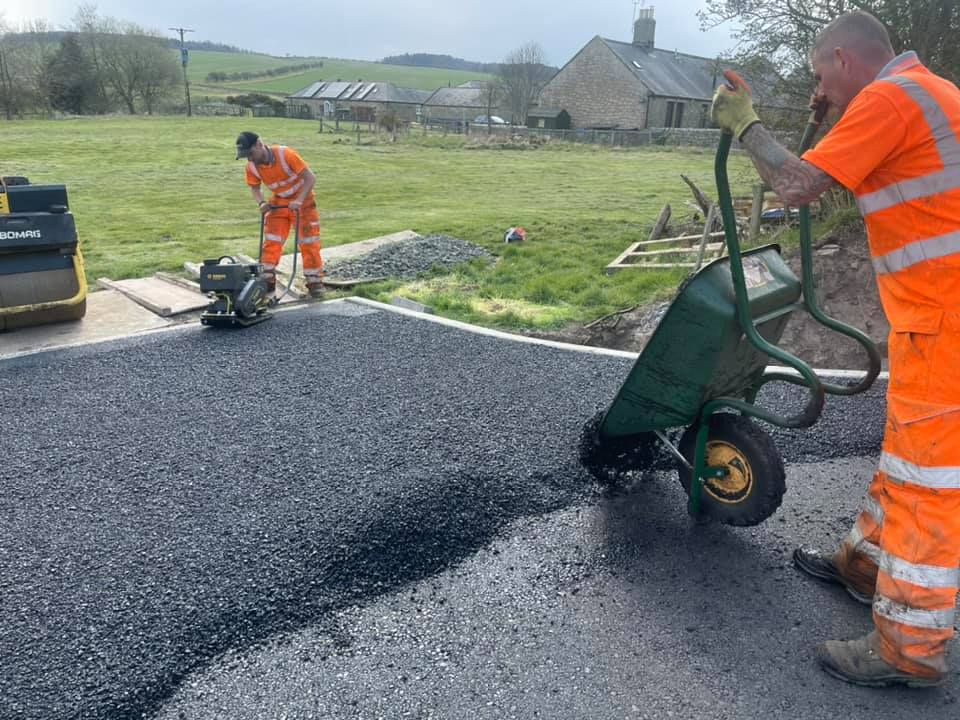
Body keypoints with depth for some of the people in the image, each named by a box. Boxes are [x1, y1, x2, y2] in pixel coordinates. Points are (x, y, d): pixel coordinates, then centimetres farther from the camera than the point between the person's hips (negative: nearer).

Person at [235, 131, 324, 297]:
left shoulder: (286, 154, -29)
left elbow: (310, 177, -27)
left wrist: (299, 201, -36)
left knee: (309, 242, -4)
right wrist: (261, 203, -18)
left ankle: (315, 282, 4)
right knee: (271, 241, -2)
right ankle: (267, 280, 3)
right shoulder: (251, 166, -13)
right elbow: (254, 187, 4)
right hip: (279, 202, 4)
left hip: (302, 199, -4)